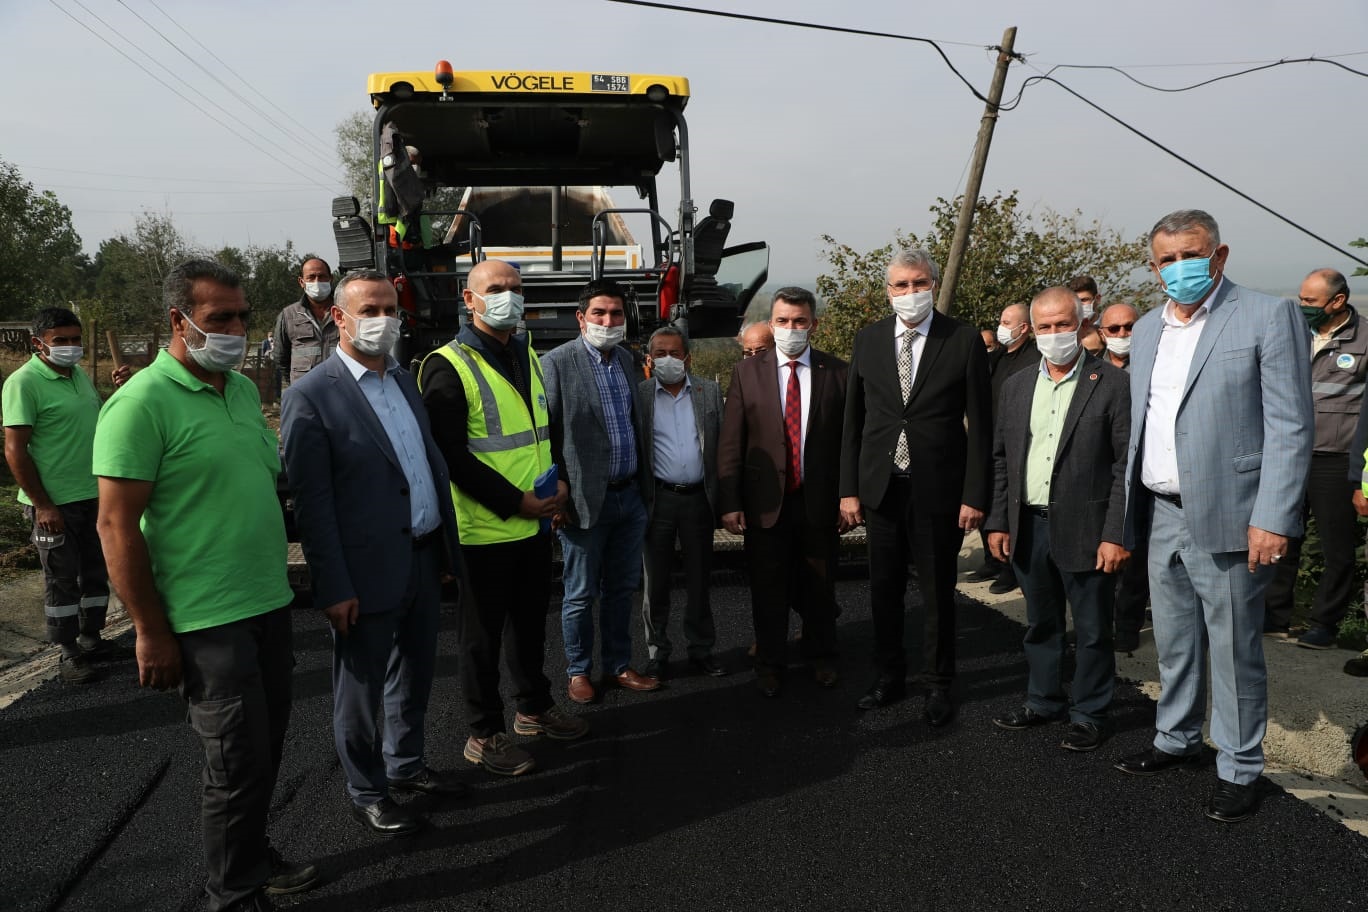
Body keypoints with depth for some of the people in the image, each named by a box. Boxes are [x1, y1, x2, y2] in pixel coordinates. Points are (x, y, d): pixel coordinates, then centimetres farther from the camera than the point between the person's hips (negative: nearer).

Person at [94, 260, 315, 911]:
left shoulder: (244, 389, 8)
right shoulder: (142, 403, -15)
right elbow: (117, 526, -15)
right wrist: (151, 631, -14)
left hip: (269, 602, 7)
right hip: (207, 619, -7)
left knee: (266, 746, 18)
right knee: (239, 761, 3)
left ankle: (254, 855, 39)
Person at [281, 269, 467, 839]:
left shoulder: (404, 380, 9)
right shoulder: (311, 396, -13)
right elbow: (310, 501, -15)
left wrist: (447, 549, 12)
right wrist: (333, 588, -17)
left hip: (424, 560, 7)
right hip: (368, 572, -7)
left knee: (415, 674, 21)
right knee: (361, 689, 10)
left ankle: (405, 763, 42)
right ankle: (366, 792, 29)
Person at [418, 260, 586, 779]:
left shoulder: (526, 356, 11)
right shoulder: (449, 366, -14)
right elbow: (450, 455, -19)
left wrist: (560, 481, 3)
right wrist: (515, 502, -20)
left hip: (536, 522, 8)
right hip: (484, 530, -7)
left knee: (530, 619, 21)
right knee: (482, 634, 6)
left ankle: (534, 708, 38)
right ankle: (484, 734, 21)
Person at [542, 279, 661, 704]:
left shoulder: (627, 359, 9)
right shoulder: (557, 362, -10)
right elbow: (546, 434, -11)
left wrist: (643, 484, 13)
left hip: (630, 494, 6)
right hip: (586, 499, -6)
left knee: (621, 588, 16)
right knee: (581, 594, 8)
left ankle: (618, 666, 31)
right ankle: (578, 672, 25)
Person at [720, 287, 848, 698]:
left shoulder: (836, 371, 1)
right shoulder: (747, 372, 0)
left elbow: (849, 438, 2)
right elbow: (730, 442, -2)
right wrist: (729, 502, -7)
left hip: (820, 501, 1)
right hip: (765, 502, 0)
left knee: (820, 588, 14)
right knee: (768, 590, 11)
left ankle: (821, 659, 35)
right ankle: (769, 664, 28)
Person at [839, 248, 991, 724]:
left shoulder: (964, 340, -4)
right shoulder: (868, 339, 4)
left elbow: (979, 423, -4)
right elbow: (853, 419, 6)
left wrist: (975, 495, -9)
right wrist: (849, 489, 2)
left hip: (938, 489, -2)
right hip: (880, 487, 3)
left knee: (937, 591, 9)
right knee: (884, 589, 13)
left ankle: (938, 685, 26)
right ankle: (888, 677, 30)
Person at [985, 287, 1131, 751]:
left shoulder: (1113, 385, -6)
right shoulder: (1017, 386, 9)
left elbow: (1126, 464, -9)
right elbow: (1001, 458, 12)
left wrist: (1116, 535, -14)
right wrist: (998, 521, 7)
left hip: (1085, 530, -5)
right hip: (1028, 526, 5)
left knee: (1092, 629, 7)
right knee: (1040, 623, 17)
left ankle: (1090, 713, 23)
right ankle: (1044, 700, 33)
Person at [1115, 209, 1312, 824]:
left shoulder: (1269, 317, -6)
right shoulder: (1147, 330, 12)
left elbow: (1290, 427, -11)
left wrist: (1273, 520, -17)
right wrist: (1127, 514, 11)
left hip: (1226, 520, -6)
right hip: (1162, 517, 6)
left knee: (1234, 651, 4)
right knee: (1173, 644, 18)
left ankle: (1239, 769, 20)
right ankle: (1177, 741, 35)